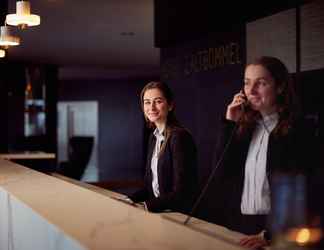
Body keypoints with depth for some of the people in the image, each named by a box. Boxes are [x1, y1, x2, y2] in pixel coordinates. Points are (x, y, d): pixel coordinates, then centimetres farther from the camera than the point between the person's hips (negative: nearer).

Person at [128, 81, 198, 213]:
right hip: (155, 211, 7)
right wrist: (129, 200, 1)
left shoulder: (179, 137, -14)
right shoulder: (154, 137, 10)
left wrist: (147, 205, -22)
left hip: (178, 214, -7)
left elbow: (181, 192, -18)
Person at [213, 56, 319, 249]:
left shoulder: (298, 130, -9)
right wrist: (230, 124, -6)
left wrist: (270, 233, -21)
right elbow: (222, 177, -3)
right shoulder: (245, 127, 5)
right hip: (238, 225, 5)